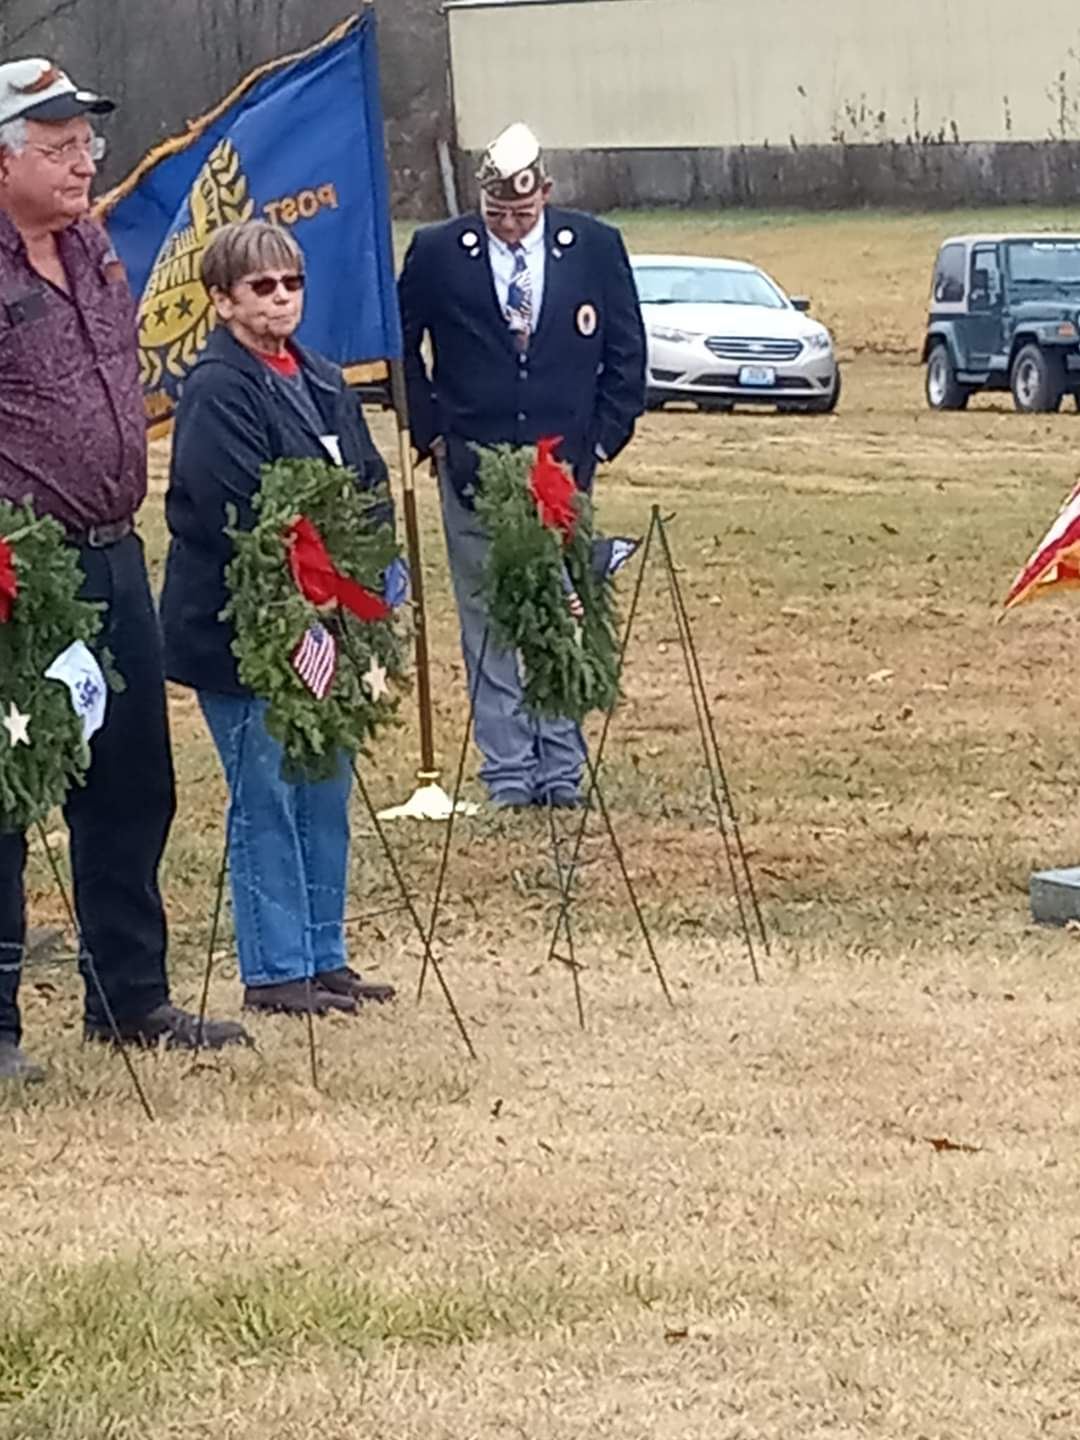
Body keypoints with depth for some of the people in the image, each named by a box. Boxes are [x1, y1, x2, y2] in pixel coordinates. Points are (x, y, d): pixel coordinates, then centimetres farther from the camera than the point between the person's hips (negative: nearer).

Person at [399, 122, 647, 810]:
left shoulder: (595, 248, 0)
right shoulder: (437, 253, -2)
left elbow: (627, 354, 7)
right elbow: (401, 346, 9)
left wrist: (602, 440, 1)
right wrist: (431, 432, 3)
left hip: (565, 467, 1)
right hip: (474, 469, 0)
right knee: (488, 622, 1)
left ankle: (562, 769, 10)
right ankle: (508, 773, 5)